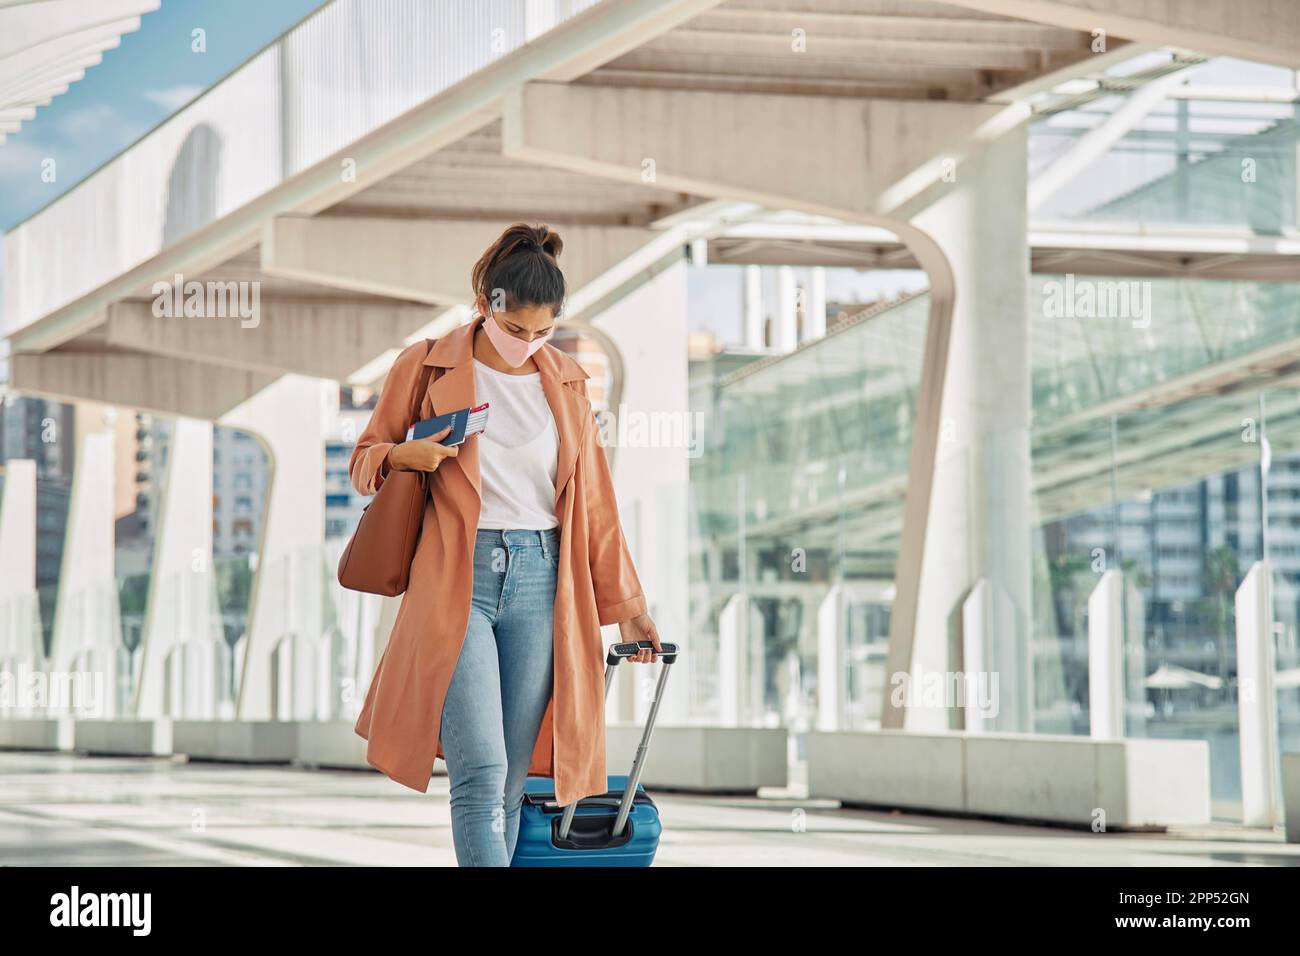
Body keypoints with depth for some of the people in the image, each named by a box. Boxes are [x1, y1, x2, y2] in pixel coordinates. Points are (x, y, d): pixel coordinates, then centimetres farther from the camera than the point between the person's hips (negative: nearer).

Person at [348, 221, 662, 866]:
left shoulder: (566, 381, 12)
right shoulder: (426, 367, 2)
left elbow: (592, 500, 16)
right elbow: (365, 458, 11)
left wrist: (625, 605, 14)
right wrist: (403, 456, -12)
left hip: (541, 582, 3)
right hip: (457, 579, -3)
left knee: (511, 784, 2)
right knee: (481, 776, -15)